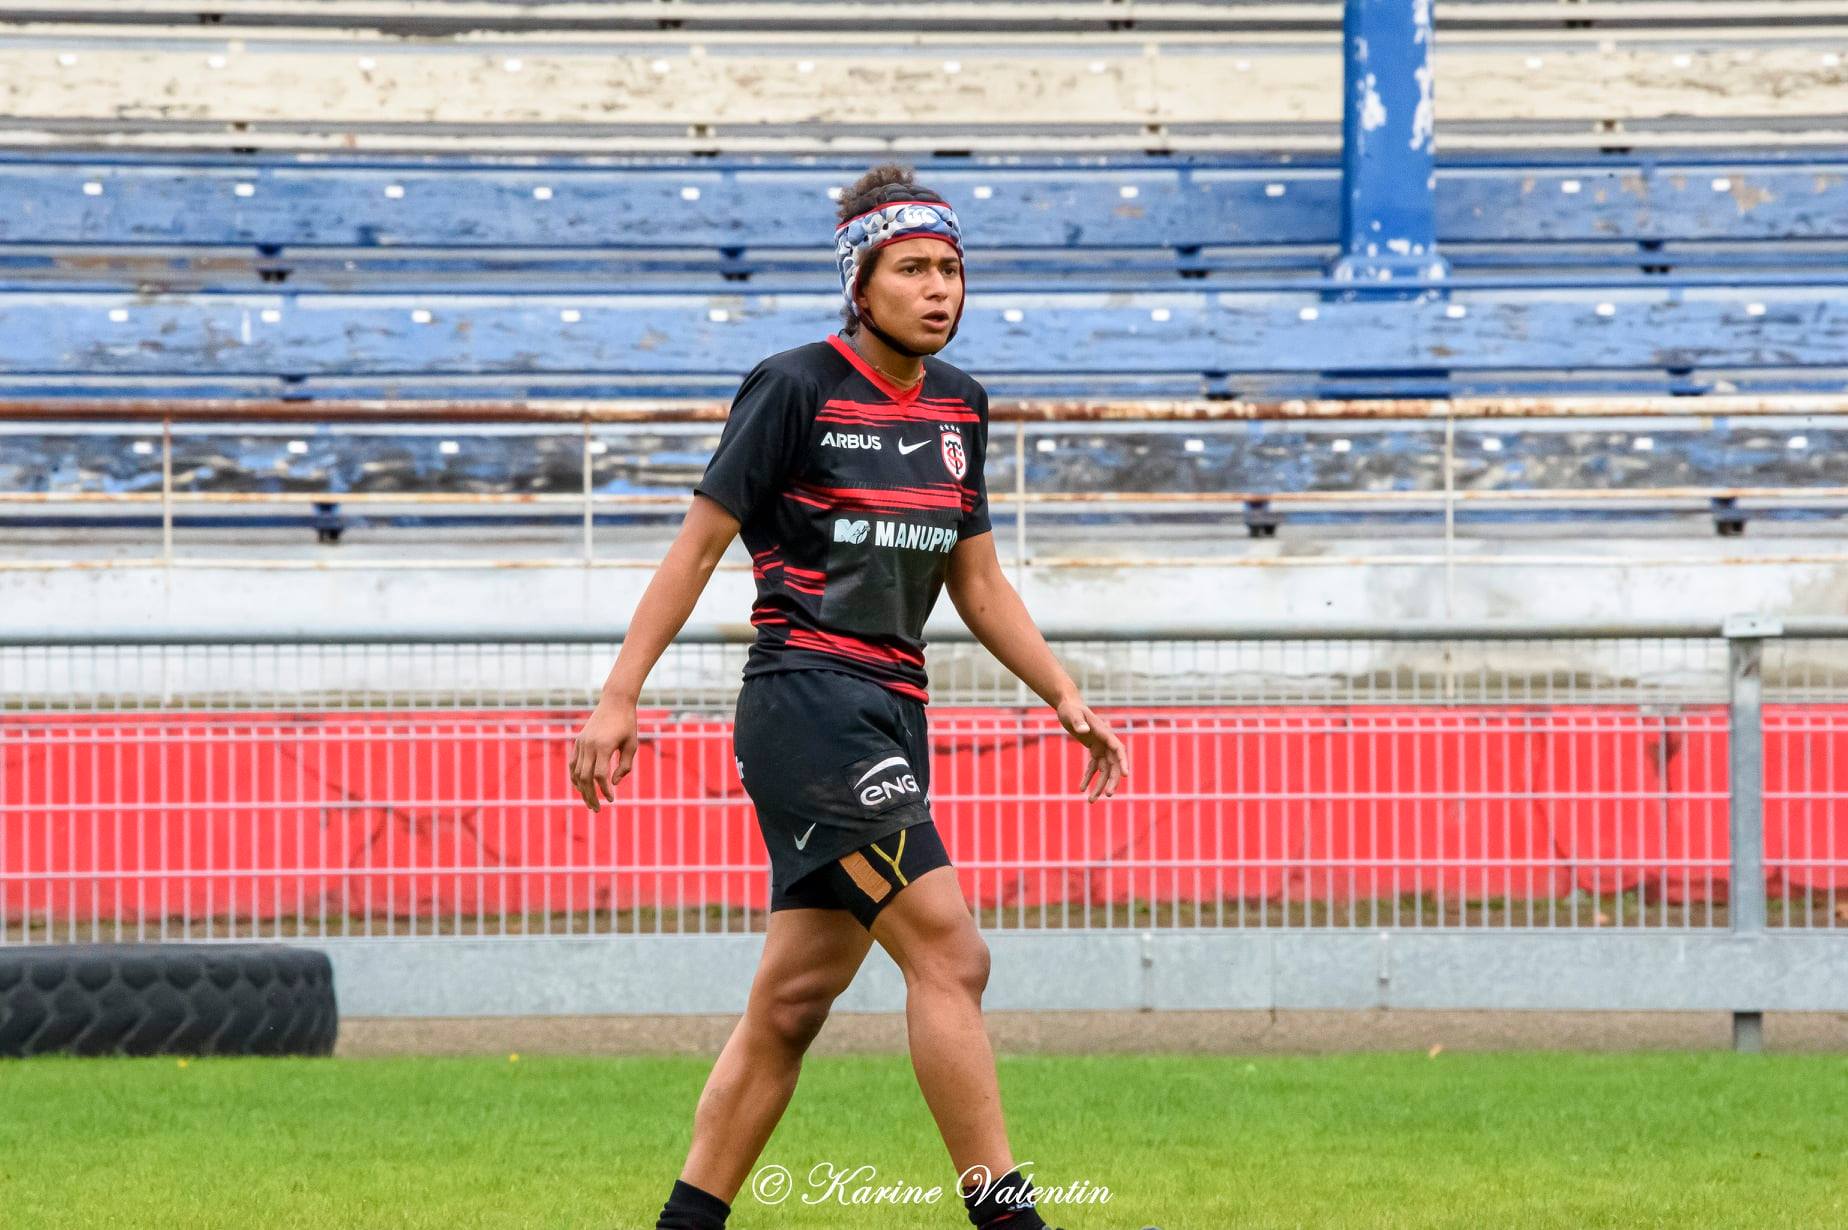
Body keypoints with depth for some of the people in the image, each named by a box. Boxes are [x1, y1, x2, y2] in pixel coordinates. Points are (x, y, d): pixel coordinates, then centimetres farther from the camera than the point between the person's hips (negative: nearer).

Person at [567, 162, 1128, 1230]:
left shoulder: (959, 405, 13)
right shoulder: (796, 389, -8)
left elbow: (979, 584, 21)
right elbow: (699, 544, -4)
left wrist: (1067, 698, 13)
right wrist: (618, 698, -7)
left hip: (890, 718, 7)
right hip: (805, 699, -7)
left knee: (797, 996, 7)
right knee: (950, 952, -16)